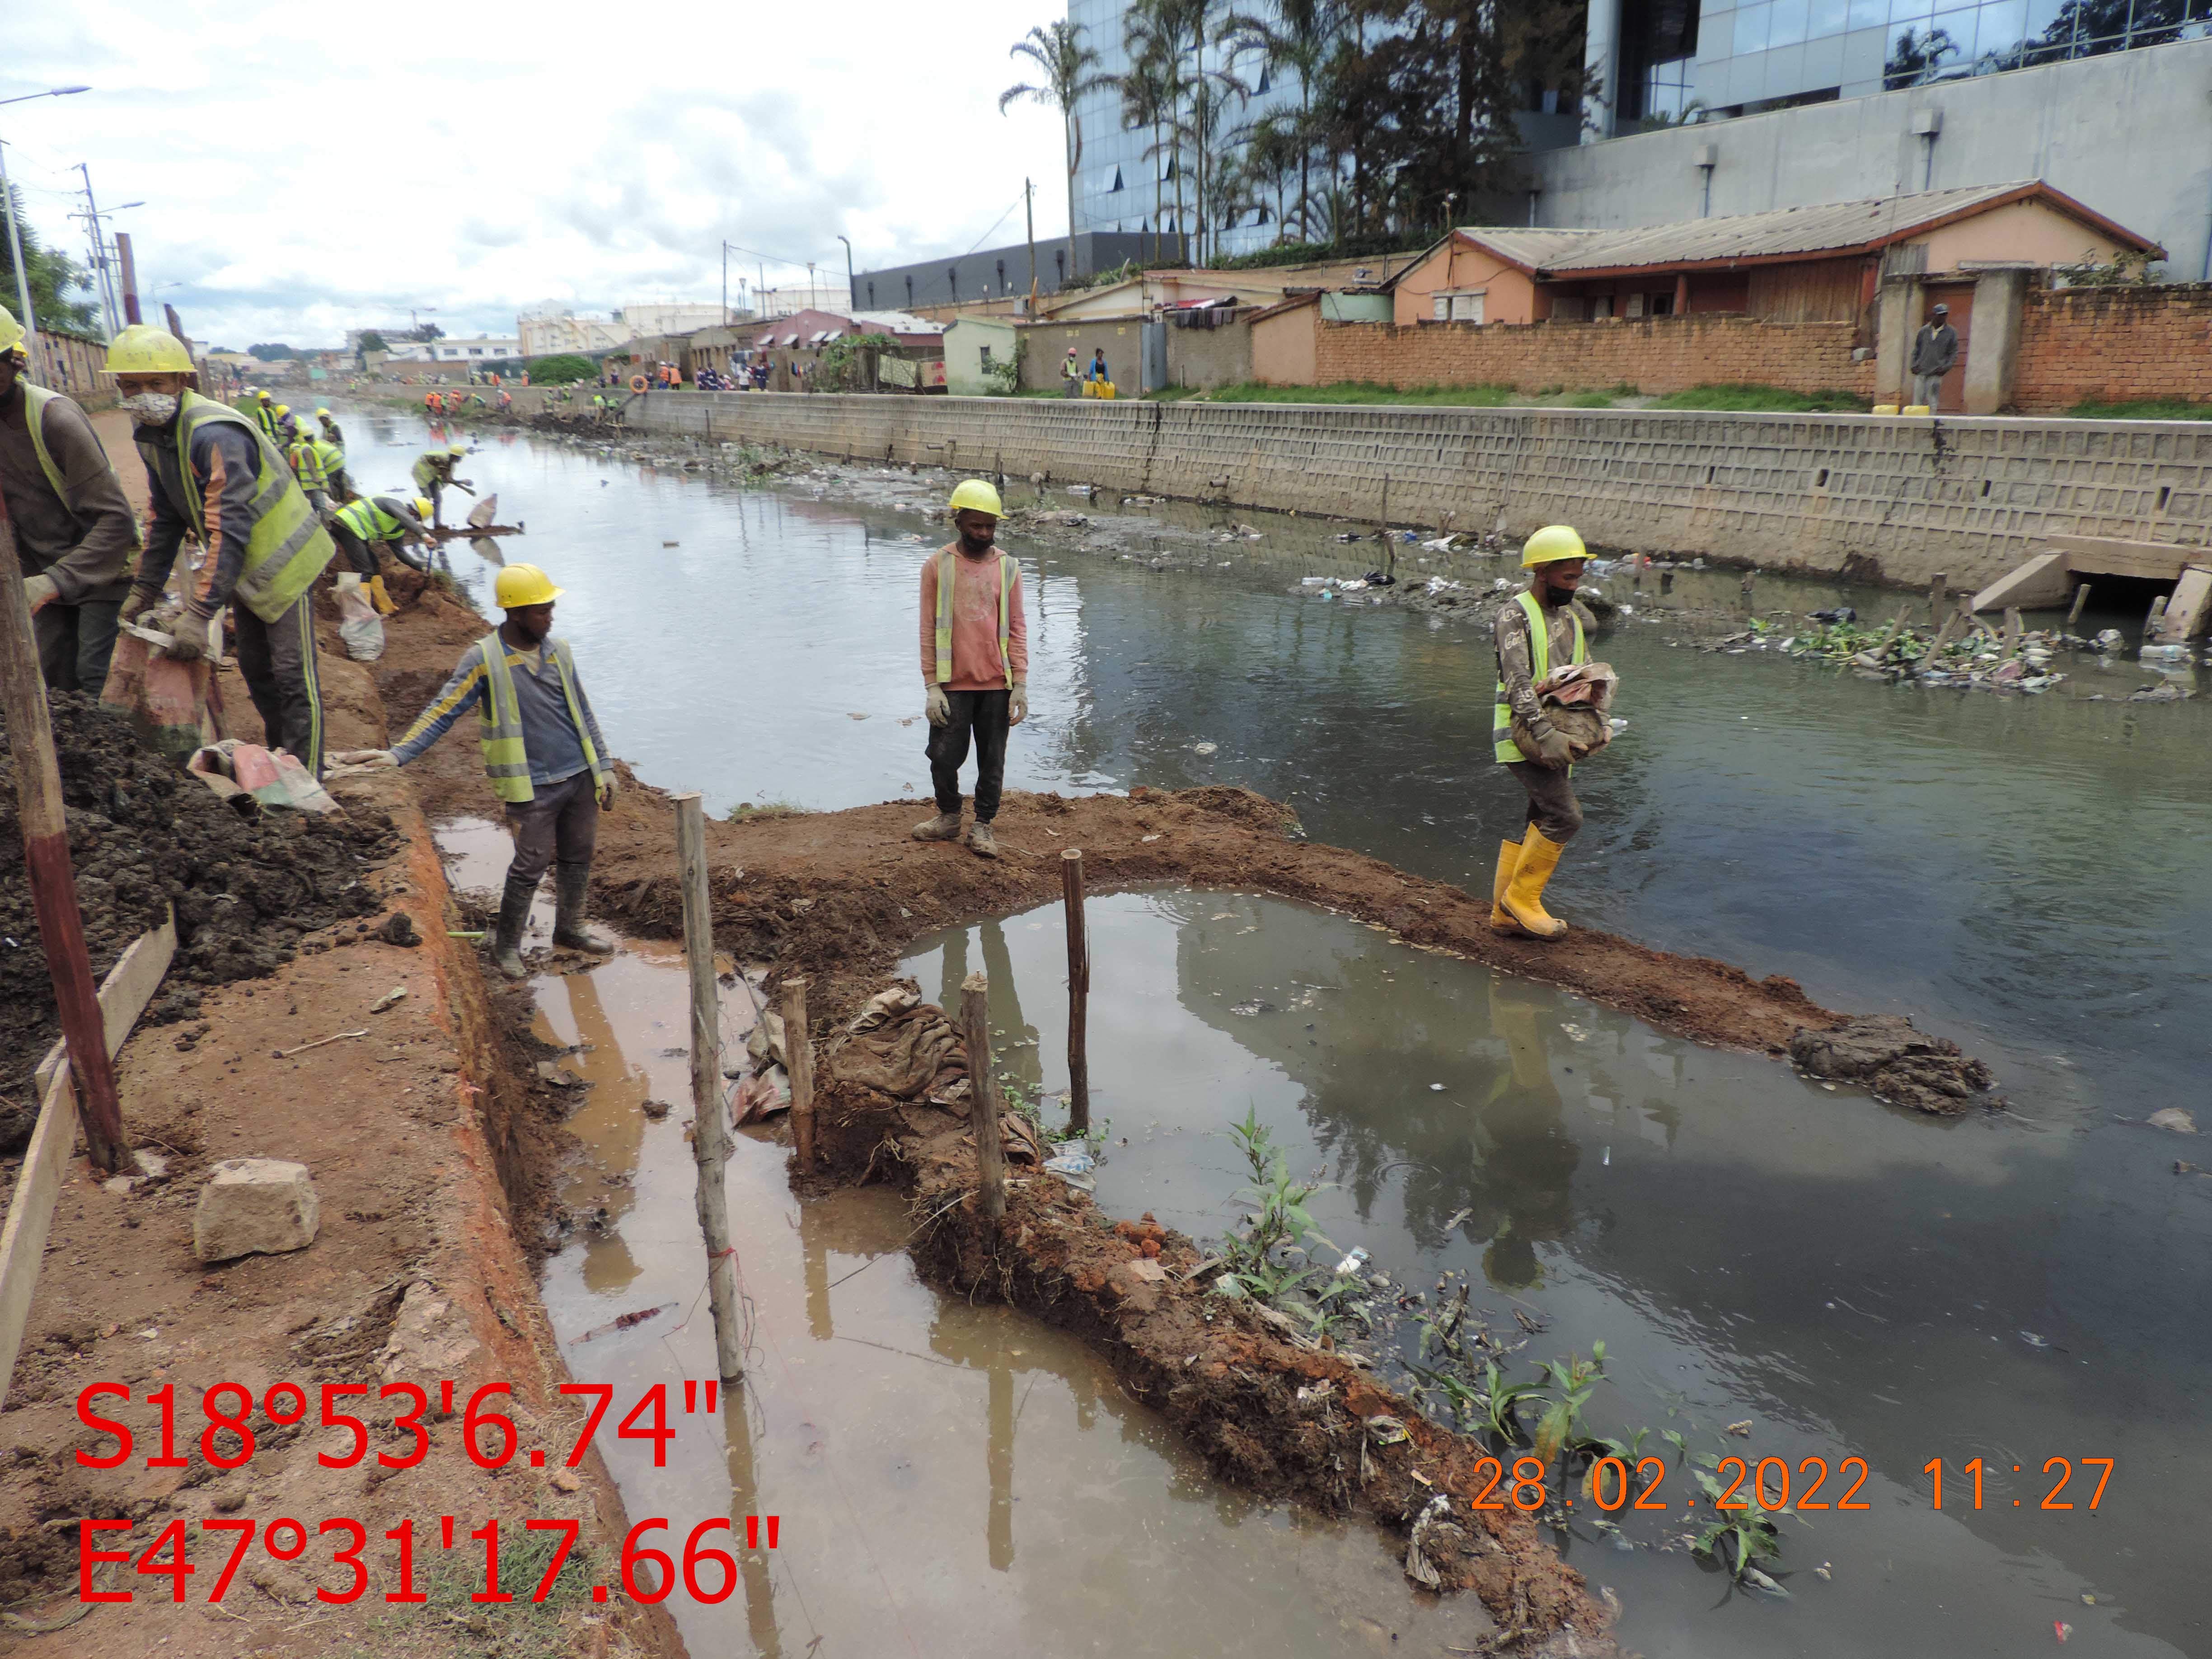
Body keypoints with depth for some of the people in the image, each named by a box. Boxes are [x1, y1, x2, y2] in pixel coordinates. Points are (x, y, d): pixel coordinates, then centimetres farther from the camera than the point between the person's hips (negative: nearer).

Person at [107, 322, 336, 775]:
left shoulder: (216, 435, -28)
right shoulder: (152, 437, 2)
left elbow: (229, 529, -32)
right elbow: (166, 519, 12)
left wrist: (199, 613, -34)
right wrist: (144, 590, 9)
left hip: (284, 560, -9)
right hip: (246, 568, 9)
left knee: (294, 677, -7)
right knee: (254, 668, 17)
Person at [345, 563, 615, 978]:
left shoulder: (558, 650, 7)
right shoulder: (484, 659, -8)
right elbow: (443, 712, -8)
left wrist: (604, 765, 13)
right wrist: (399, 753, -18)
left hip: (579, 777, 5)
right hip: (532, 787, -5)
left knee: (577, 859, 14)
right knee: (530, 866, 0)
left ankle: (569, 930, 34)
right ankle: (507, 946, 18)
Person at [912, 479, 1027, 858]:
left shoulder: (1007, 567, 3)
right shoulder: (938, 566, -2)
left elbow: (1017, 627, 4)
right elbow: (928, 629, -1)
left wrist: (1020, 683, -2)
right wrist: (931, 686, -7)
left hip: (997, 683, 1)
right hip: (953, 683, -1)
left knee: (992, 760, 7)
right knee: (944, 756, 3)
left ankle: (983, 827, 21)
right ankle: (949, 817, 27)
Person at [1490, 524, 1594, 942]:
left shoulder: (1570, 619, 13)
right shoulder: (1514, 616, -12)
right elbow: (1519, 681, -24)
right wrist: (1544, 732, -34)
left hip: (1554, 737, 8)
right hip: (1521, 736, -8)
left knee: (1541, 822, 9)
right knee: (1565, 816, -15)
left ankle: (1505, 911, 17)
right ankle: (1521, 895, 0)